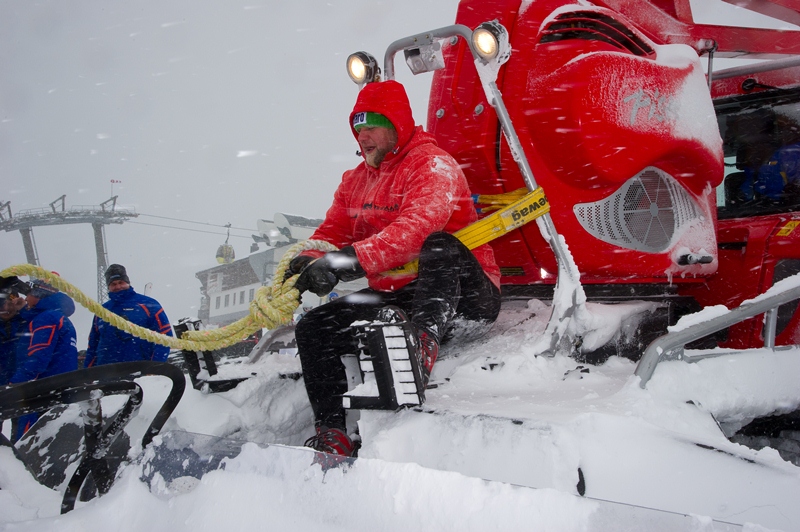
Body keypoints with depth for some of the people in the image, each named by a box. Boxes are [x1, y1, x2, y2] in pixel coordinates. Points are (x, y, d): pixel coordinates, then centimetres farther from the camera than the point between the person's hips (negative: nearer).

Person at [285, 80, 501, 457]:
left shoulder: (433, 165, -11)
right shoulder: (355, 180, 16)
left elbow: (416, 227, -29)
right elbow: (332, 233, 9)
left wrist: (350, 261, -40)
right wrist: (307, 262, -16)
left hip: (462, 295, -7)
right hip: (393, 297, 7)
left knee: (440, 244, -37)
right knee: (314, 328, -7)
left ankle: (425, 342, -47)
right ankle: (332, 434, -12)